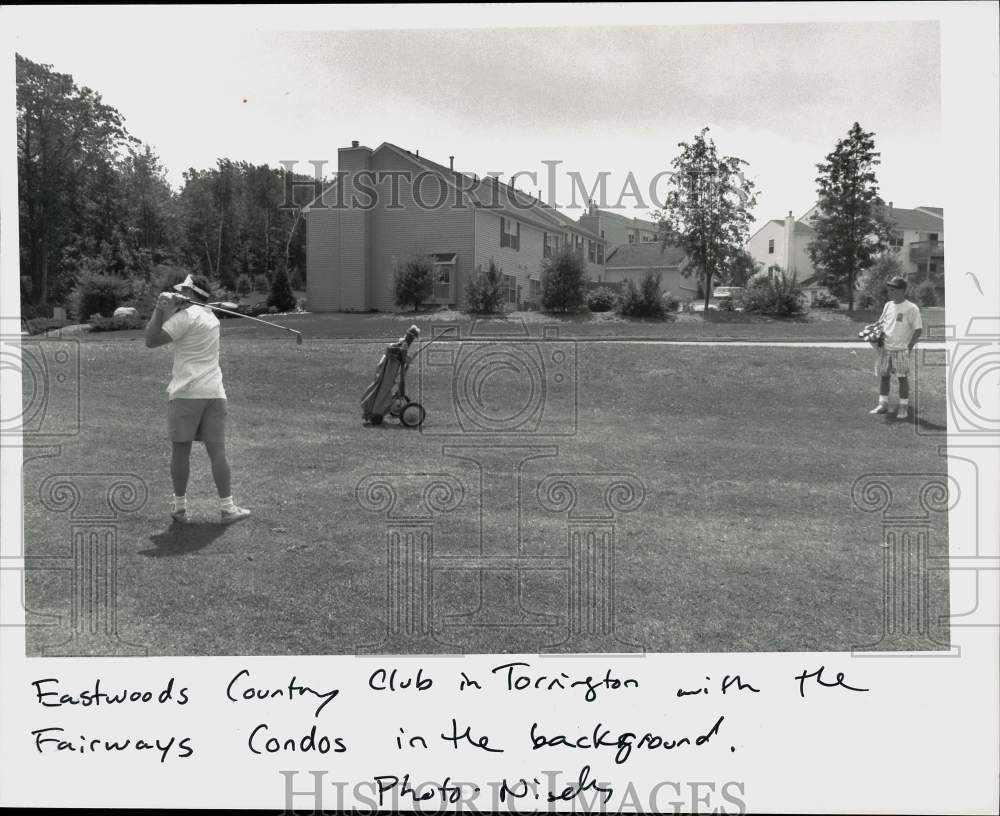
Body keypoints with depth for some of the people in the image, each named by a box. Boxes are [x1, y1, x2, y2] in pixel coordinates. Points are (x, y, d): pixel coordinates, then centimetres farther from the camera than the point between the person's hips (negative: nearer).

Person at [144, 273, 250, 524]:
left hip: (186, 392, -6)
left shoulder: (186, 315, -6)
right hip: (214, 393, 6)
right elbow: (172, 331, 18)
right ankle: (227, 507, 2)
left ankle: (179, 506, 11)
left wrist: (159, 308, -1)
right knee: (217, 451, 4)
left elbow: (151, 340, -8)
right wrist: (169, 308, 5)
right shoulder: (211, 317, 17)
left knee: (180, 449, 4)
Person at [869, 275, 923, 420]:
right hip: (885, 348, 6)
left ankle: (904, 407, 10)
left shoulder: (911, 308, -9)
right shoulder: (888, 305, 9)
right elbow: (882, 321, 24)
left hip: (901, 350, -6)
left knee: (903, 378, 1)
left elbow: (918, 330, -8)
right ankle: (883, 405, 18)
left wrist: (909, 346, -14)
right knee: (884, 375, 8)